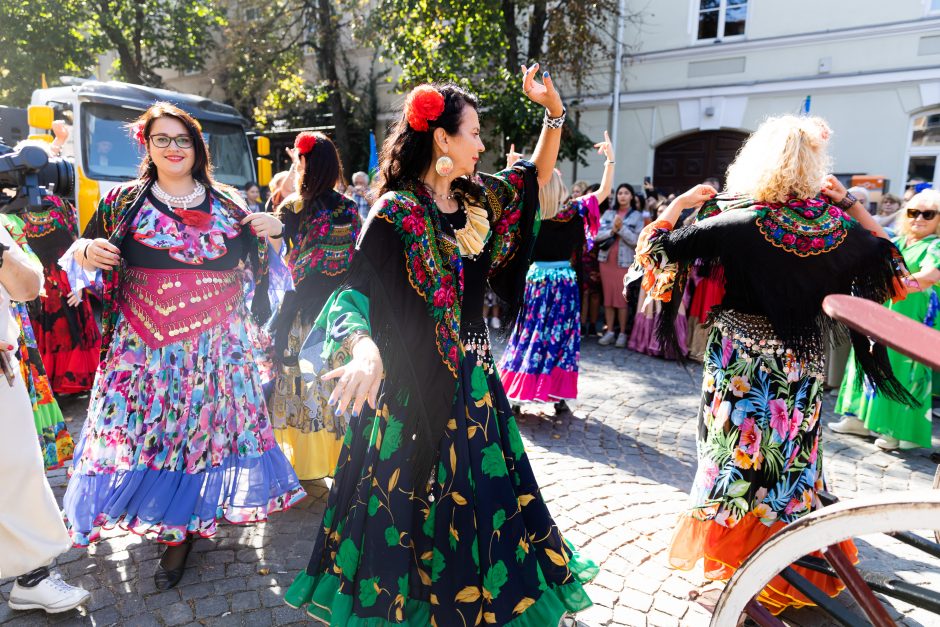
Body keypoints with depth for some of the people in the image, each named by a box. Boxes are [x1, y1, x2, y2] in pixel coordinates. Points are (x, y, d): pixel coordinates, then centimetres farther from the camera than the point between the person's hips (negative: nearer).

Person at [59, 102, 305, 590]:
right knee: (144, 428, 0)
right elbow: (82, 256, 12)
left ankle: (181, 532, 16)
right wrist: (86, 251, -11)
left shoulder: (228, 206, 9)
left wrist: (273, 235, -6)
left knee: (205, 426, 2)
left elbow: (260, 267, 14)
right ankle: (174, 522, 22)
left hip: (216, 344, 0)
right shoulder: (124, 203, 8)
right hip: (143, 345, 0)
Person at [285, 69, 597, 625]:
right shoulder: (397, 211, -15)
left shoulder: (479, 197, 4)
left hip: (474, 371, 7)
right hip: (416, 381, -6)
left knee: (481, 489, 17)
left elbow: (538, 175, 19)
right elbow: (355, 292, -22)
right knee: (411, 499, 9)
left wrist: (554, 111, 7)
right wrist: (366, 350, -41)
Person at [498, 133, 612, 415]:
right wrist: (610, 158, 7)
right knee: (560, 336, 4)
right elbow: (604, 191, 3)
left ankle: (515, 391, 14)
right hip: (564, 279, -1)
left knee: (528, 334, 10)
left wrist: (510, 168, 14)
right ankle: (559, 397, 7)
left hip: (534, 278, 2)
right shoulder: (573, 211, -8)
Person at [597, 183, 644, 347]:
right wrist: (612, 230, -14)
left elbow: (636, 240, -9)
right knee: (608, 297, 6)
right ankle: (610, 332, 13)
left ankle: (622, 333, 7)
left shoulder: (637, 216, 0)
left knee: (622, 298, -3)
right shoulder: (608, 213, 8)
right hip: (606, 260, 3)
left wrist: (621, 228, -16)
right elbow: (597, 235, 0)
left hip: (625, 261, -3)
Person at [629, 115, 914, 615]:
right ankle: (800, 565, 36)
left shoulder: (733, 222, -16)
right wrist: (851, 204, 10)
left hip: (741, 365, -3)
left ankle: (737, 552, 29)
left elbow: (654, 246, -12)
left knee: (739, 457, 13)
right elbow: (889, 261, 14)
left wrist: (680, 203, 2)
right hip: (804, 364, 3)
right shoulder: (837, 225, -6)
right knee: (795, 460, 18)